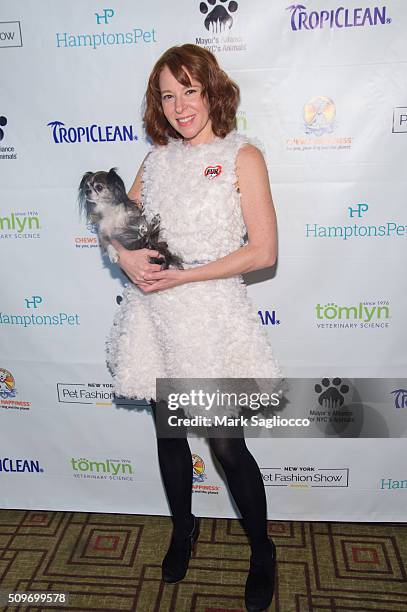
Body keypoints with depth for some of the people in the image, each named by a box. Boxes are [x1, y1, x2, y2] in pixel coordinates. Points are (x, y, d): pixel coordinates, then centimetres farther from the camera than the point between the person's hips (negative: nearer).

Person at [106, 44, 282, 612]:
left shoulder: (241, 156, -5)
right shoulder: (158, 157, 10)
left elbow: (263, 251, -11)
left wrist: (184, 274, -15)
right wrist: (128, 258, -7)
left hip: (212, 315, -4)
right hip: (155, 314, 5)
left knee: (227, 444, 4)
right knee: (169, 434, 17)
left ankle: (263, 552, 31)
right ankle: (183, 530, 44)